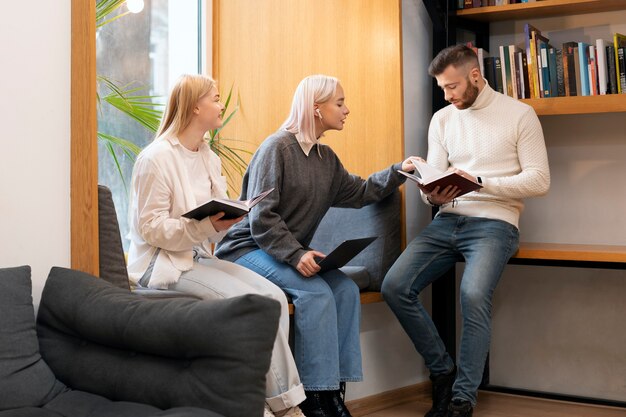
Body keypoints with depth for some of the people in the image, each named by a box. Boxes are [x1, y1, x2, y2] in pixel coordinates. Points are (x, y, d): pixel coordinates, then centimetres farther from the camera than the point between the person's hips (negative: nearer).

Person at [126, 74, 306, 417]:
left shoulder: (209, 157, 12)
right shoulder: (156, 157, -12)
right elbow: (151, 229, -17)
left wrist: (227, 221, -10)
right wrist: (207, 226, -27)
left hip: (199, 257, 8)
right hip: (163, 263, -7)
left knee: (274, 296, -14)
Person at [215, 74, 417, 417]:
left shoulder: (326, 158, 12)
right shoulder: (277, 147, -13)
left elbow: (358, 193, 17)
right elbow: (261, 219, -19)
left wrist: (398, 172, 10)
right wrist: (296, 254, -28)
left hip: (292, 251, 8)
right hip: (247, 249, -7)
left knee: (346, 288, -15)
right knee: (315, 291, -27)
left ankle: (332, 389, -12)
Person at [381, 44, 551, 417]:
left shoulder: (519, 114, 0)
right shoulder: (442, 119, 14)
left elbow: (539, 180, -6)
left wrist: (480, 181, -18)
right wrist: (433, 195, -13)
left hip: (494, 223, -5)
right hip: (447, 222, 5)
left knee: (474, 295, -31)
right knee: (395, 287, -16)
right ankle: (443, 370, 3)